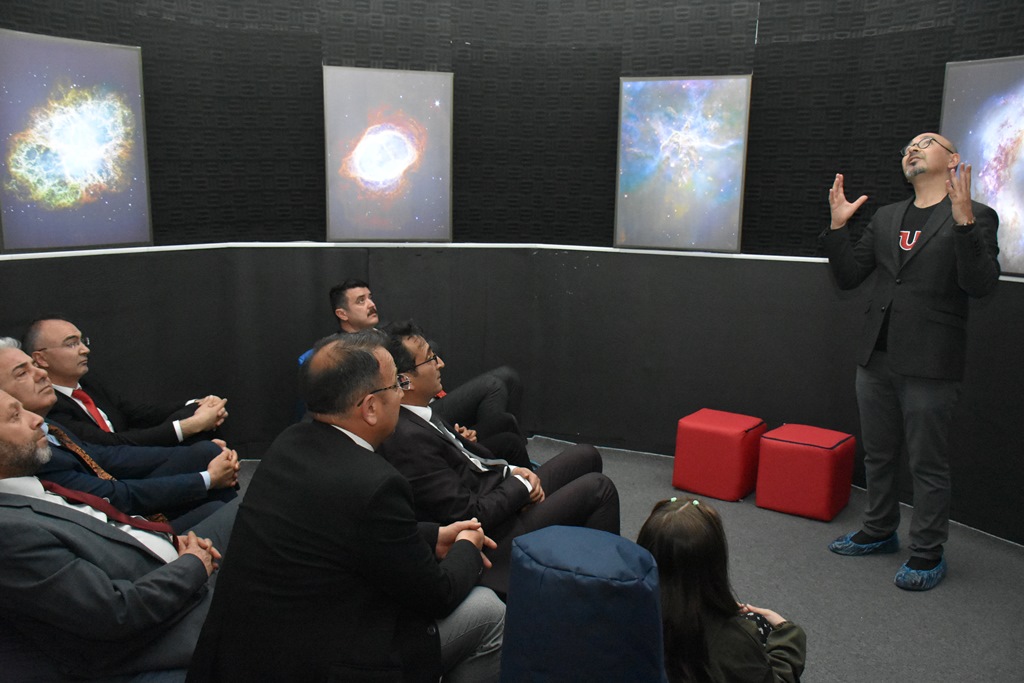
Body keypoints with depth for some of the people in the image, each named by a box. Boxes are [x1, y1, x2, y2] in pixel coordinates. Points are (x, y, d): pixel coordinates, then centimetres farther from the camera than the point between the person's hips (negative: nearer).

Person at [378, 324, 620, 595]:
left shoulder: (418, 413, 0)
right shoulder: (408, 437, -29)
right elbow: (471, 516, -26)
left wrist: (511, 471, -1)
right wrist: (521, 486, -11)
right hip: (492, 537, -10)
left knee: (586, 455, 14)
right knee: (599, 488, -8)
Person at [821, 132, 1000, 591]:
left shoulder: (975, 217, -3)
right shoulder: (886, 218, 14)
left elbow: (981, 284, -16)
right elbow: (848, 276, 11)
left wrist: (963, 220, -24)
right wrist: (838, 225, 0)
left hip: (930, 365, -6)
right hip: (877, 358, 6)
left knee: (928, 464, 4)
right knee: (878, 455, 18)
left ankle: (927, 553, 19)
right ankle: (879, 531, 35)